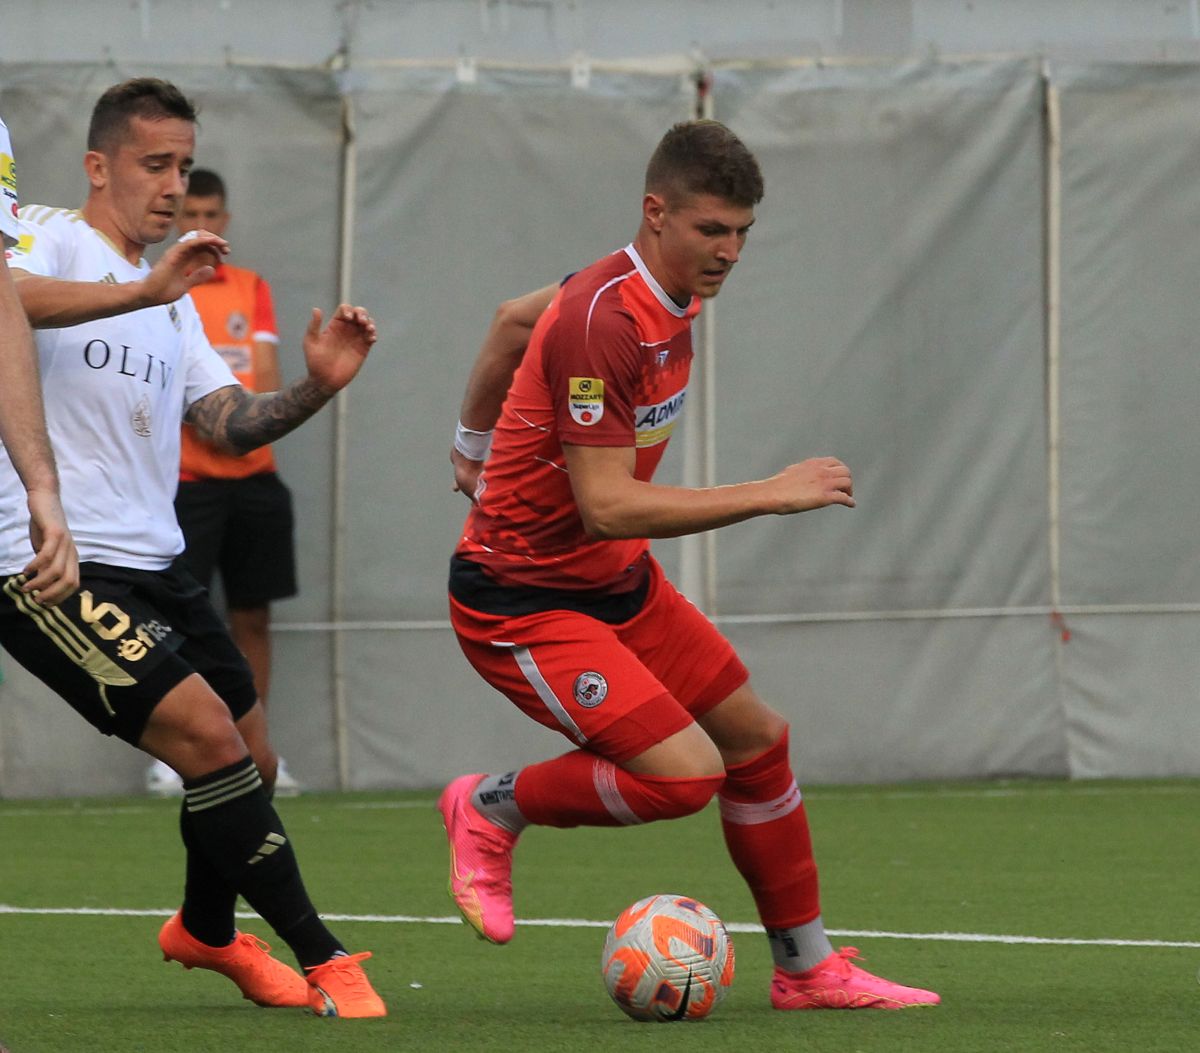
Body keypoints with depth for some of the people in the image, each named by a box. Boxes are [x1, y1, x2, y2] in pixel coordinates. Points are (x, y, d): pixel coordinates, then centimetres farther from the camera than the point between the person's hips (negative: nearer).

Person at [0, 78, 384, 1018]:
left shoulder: (171, 303, 20)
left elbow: (233, 424, 12)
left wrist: (314, 389, -7)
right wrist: (148, 289, -38)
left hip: (150, 564, 9)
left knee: (250, 763, 12)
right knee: (205, 731, -18)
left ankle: (207, 932, 40)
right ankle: (322, 960, -12)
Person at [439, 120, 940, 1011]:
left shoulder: (671, 293, 1)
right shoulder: (603, 323, -28)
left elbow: (514, 320, 20)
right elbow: (607, 508, -30)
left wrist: (477, 445, 33)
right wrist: (772, 494, -27)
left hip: (619, 583, 10)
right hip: (523, 602, -10)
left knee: (755, 739, 11)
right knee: (683, 771, -20)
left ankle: (808, 969, 25)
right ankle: (492, 810, 5)